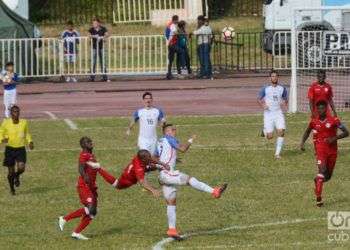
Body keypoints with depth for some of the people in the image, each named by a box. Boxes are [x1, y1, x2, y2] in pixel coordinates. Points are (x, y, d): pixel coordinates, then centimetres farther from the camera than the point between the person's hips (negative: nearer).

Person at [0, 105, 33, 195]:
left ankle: (17, 176, 20)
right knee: (11, 171, 3)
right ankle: (12, 188, 29)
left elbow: (27, 133, 17)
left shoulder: (24, 122, -1)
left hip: (21, 149, 1)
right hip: (10, 149, -1)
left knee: (21, 168, -18)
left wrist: (30, 142, 1)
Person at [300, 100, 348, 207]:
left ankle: (317, 181, 47)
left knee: (328, 176, 10)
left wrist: (335, 138, -19)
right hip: (320, 149, -1)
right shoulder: (314, 121, 1)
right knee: (322, 170, -22)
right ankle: (318, 198, -24)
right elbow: (307, 132, 21)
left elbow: (346, 133, -4)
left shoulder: (334, 120, -6)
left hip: (332, 150, 1)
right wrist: (302, 143, 6)